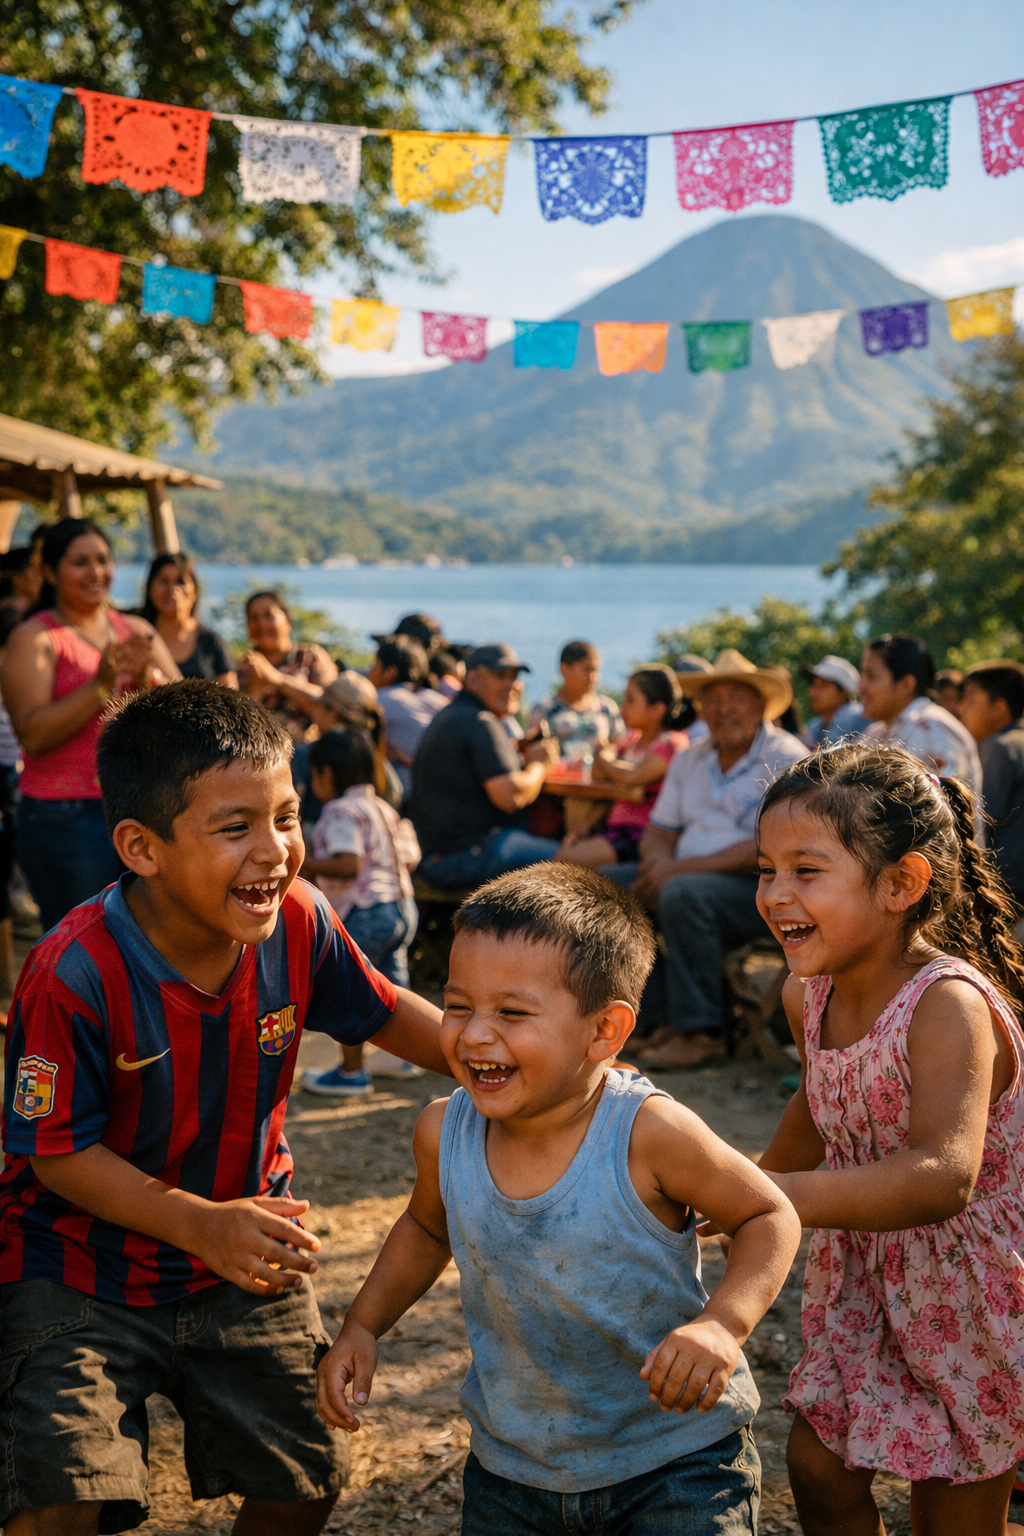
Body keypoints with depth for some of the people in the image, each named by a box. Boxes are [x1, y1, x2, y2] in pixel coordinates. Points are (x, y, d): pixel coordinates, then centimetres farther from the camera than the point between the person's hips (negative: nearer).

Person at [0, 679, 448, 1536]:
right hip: (82, 1268, -4)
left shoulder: (298, 924, -15)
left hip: (248, 1266, 5)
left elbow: (384, 1013, 4)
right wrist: (199, 1225, -31)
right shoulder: (75, 975, -29)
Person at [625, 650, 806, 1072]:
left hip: (762, 889, -8)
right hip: (686, 874, 8)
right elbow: (657, 834, 16)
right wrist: (660, 858, -11)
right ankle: (653, 1019, -10)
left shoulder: (785, 758, -7)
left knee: (683, 893, -34)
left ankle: (699, 1032, -25)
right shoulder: (689, 760, 16)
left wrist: (682, 867, -20)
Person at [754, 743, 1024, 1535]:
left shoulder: (948, 1006, -30)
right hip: (866, 1280, 7)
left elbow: (942, 1177, -45)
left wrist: (767, 1196, -51)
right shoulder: (810, 995, -5)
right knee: (818, 1470, 12)